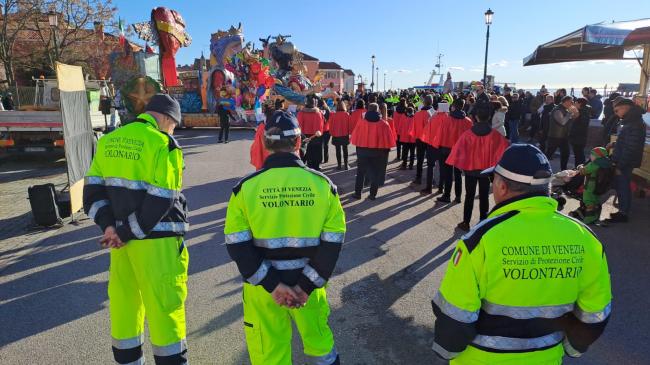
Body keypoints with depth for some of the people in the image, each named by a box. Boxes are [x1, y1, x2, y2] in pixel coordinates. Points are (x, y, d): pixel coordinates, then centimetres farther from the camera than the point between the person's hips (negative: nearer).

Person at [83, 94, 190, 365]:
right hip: (157, 241, -7)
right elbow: (161, 201, -17)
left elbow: (93, 189, 6)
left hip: (120, 239, 7)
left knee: (124, 307, 17)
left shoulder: (107, 141, 10)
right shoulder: (163, 144, -11)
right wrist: (125, 233, -10)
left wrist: (108, 225, -3)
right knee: (165, 310, 3)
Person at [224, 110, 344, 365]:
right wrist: (307, 284, -8)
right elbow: (332, 241, -10)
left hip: (261, 286, 0)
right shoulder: (323, 184, -8)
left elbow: (237, 245, -13)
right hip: (308, 282, 1)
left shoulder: (245, 187, -10)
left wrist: (271, 284, -11)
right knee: (320, 342, 26)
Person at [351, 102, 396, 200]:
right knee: (376, 173, 11)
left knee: (360, 172, 14)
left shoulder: (361, 122, -7)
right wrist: (386, 150, 7)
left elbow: (355, 138, -1)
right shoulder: (383, 123, -9)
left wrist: (359, 148, 12)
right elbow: (388, 140, -6)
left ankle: (357, 193, 16)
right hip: (378, 152, -1)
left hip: (363, 150, 1)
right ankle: (372, 194, 12)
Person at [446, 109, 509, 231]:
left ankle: (465, 223, 12)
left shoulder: (468, 134, -12)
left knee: (469, 196, 10)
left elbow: (459, 149, -11)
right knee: (484, 196, 11)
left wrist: (459, 164, -2)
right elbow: (506, 150, -9)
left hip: (470, 168, 0)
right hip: (486, 169, 1)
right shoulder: (495, 135, -9)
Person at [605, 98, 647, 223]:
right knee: (621, 187, 16)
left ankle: (623, 214, 11)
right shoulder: (631, 121, 11)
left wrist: (620, 166, -21)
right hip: (623, 162, 10)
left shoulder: (634, 124, -21)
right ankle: (622, 211, 27)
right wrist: (615, 144, 10)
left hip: (625, 163, -10)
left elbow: (630, 148, -24)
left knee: (623, 188, 0)